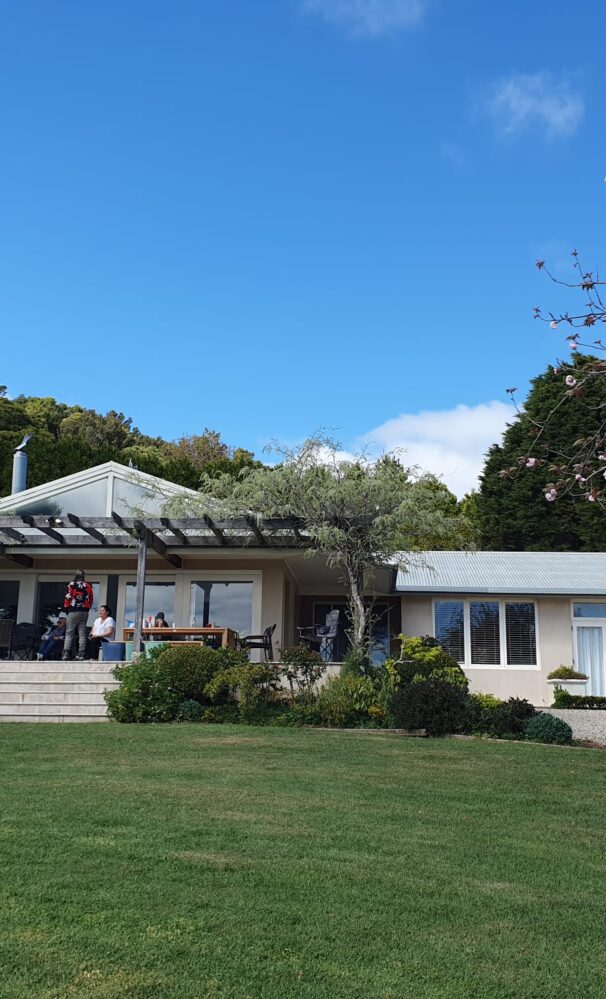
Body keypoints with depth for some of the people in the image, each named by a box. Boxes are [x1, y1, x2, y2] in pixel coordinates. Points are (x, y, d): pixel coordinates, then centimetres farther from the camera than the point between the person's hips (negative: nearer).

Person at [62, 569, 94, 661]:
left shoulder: (72, 585, -5)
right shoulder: (88, 586, 7)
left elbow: (68, 598, -6)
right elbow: (91, 599, 10)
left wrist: (66, 608, 7)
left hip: (73, 611, -4)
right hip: (85, 612, 4)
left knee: (69, 633, -1)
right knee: (82, 634, 5)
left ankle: (66, 653, -7)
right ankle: (81, 653, 3)